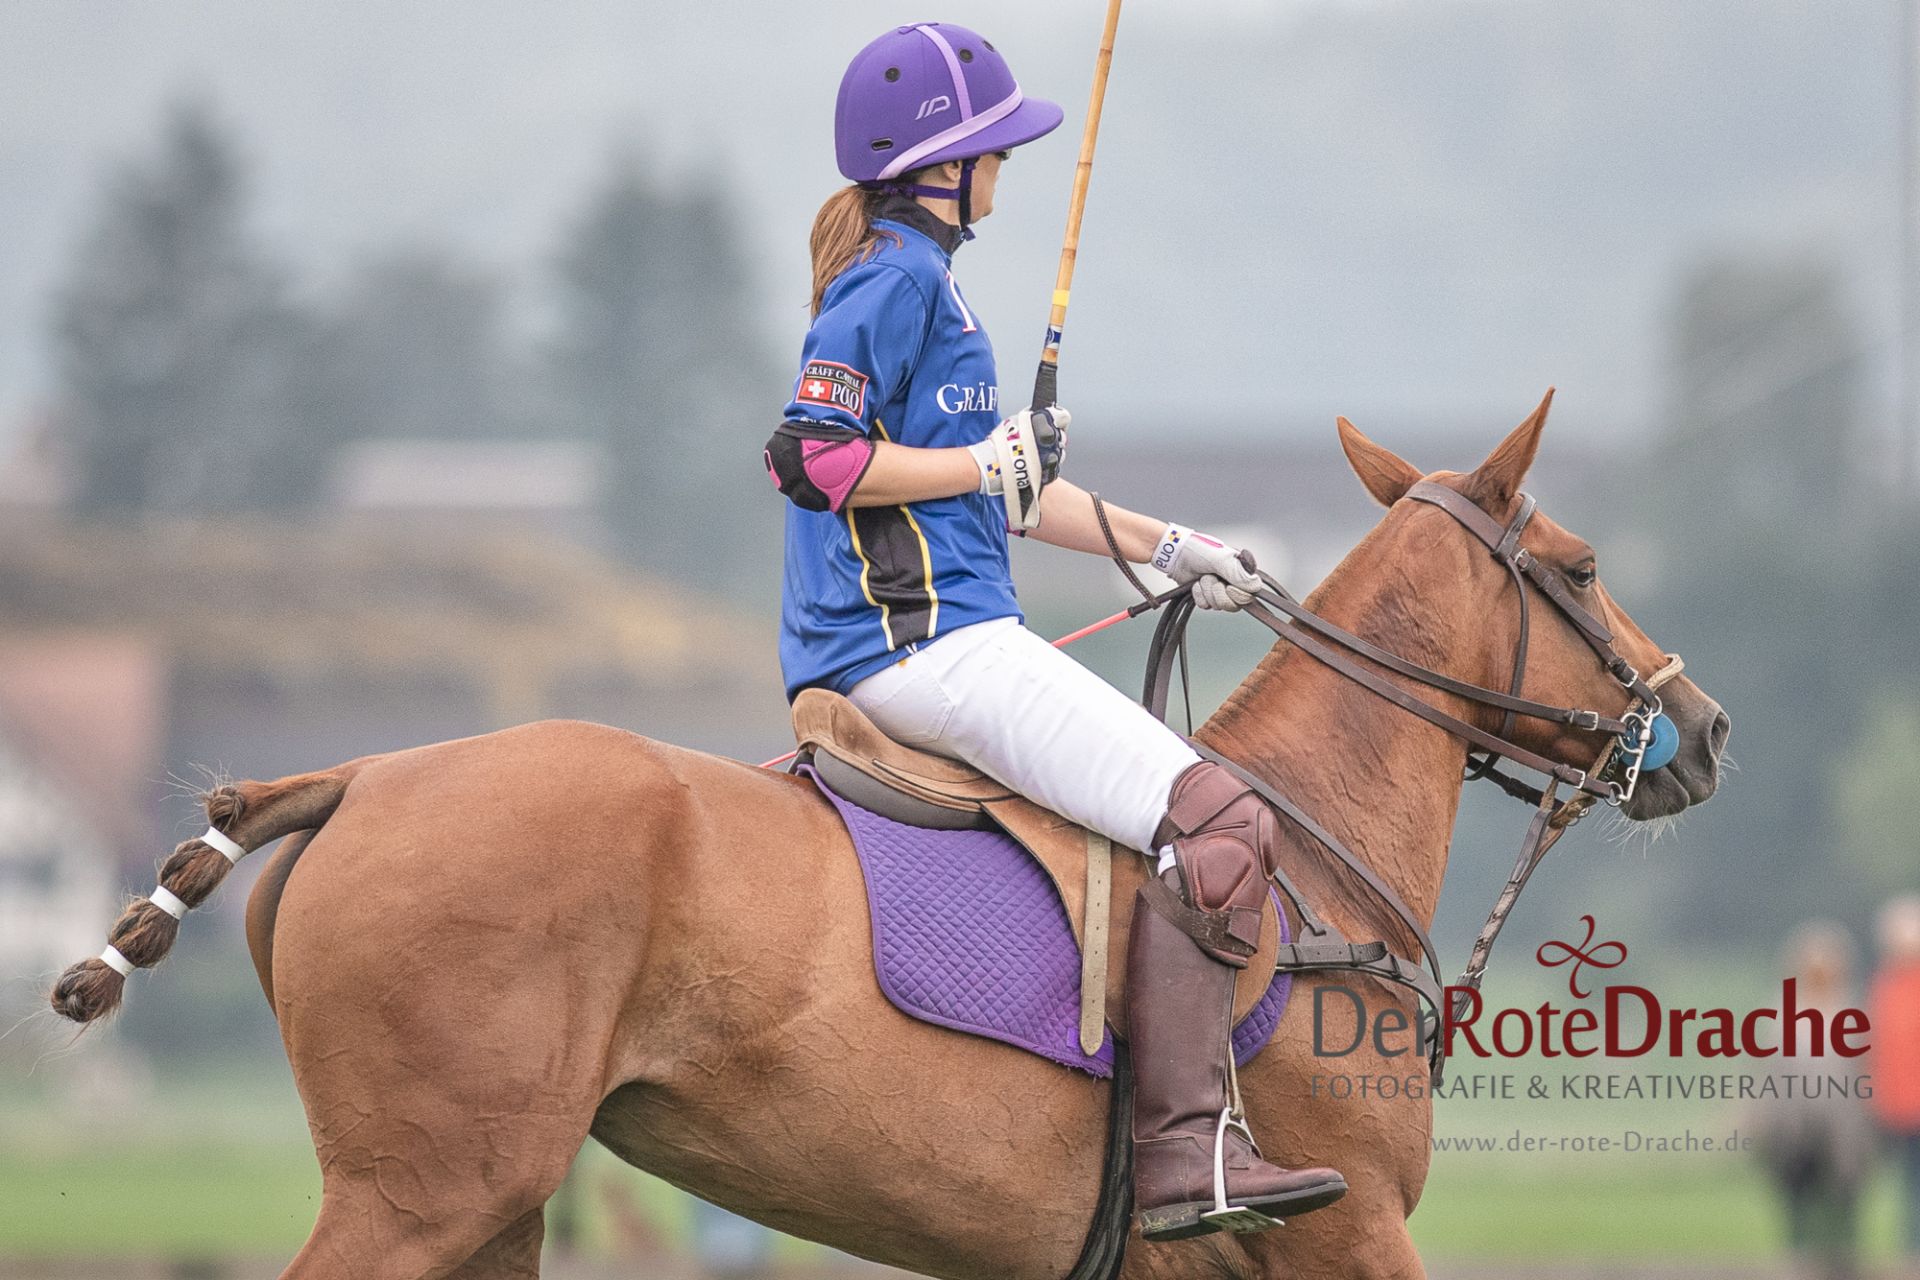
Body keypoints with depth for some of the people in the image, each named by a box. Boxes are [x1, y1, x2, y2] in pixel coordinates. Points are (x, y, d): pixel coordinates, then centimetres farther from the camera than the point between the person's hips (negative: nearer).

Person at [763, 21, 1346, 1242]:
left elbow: (1006, 488, 28)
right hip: (925, 637, -11)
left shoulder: (919, 274, 22)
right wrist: (991, 464, -13)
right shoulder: (896, 275, -10)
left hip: (893, 647, 11)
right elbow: (815, 455, -20)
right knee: (1217, 821, -19)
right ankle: (1189, 1144, -25)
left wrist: (1166, 546, 27)